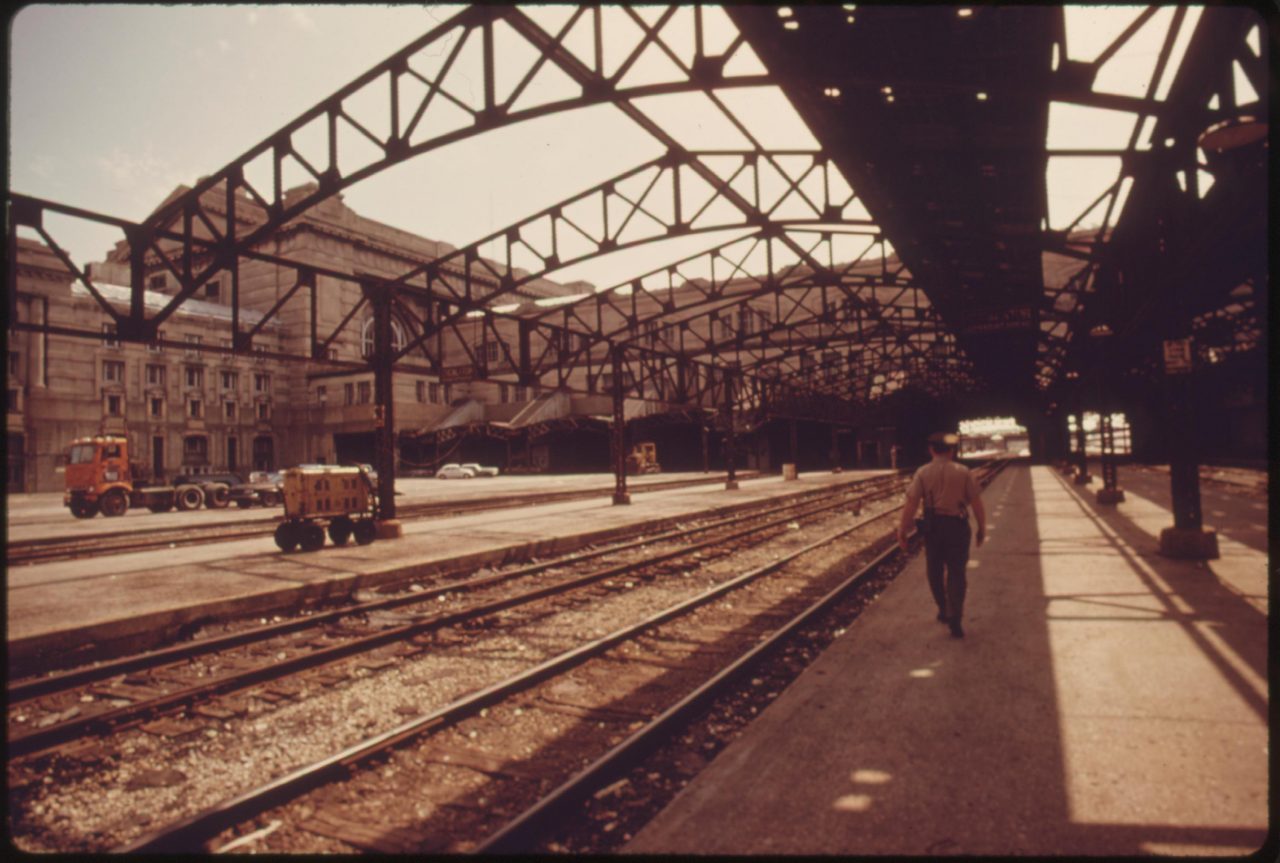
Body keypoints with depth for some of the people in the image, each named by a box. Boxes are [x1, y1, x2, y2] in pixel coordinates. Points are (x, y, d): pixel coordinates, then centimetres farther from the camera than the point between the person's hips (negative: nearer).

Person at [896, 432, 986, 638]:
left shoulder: (923, 473, -4)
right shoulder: (963, 472, -4)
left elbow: (911, 504, -10)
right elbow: (976, 503, -3)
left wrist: (902, 531, -6)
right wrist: (982, 528, 9)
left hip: (933, 526, 1)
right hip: (958, 526, 0)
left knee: (935, 571, 18)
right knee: (956, 573, 5)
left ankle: (944, 611, 32)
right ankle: (955, 619, -5)